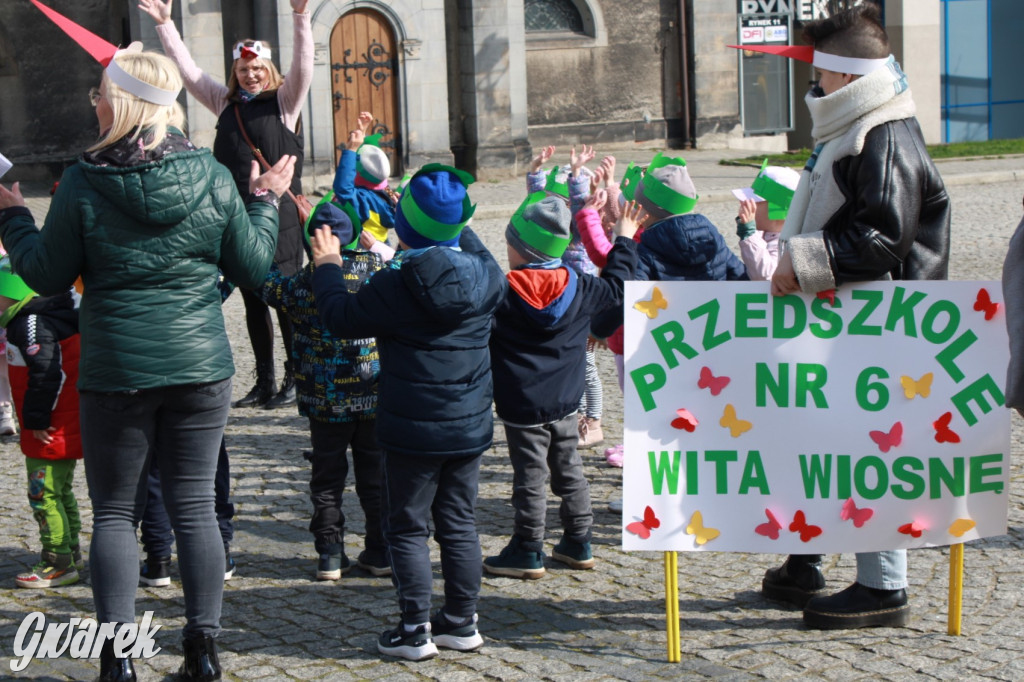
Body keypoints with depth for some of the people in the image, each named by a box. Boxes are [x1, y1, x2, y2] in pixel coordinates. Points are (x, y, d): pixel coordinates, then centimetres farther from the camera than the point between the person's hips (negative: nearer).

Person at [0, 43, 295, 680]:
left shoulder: (83, 184, -10)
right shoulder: (213, 176, -4)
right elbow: (253, 268, 4)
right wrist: (266, 201, 19)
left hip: (115, 371, -2)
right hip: (201, 366, 2)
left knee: (116, 512, 9)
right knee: (196, 505, 9)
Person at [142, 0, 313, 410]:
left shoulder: (284, 101, 2)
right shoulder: (226, 103, 15)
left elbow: (303, 67, -12)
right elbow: (187, 70, 15)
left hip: (279, 214, -5)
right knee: (253, 301, 10)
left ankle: (295, 380, 6)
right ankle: (264, 383, 17)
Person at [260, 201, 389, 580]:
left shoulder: (301, 283, -11)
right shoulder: (377, 269, -9)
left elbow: (266, 284, 6)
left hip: (325, 400, -1)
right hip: (374, 393, 1)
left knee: (327, 477, 10)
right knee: (376, 475, 11)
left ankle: (330, 554, 10)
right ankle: (380, 552, 16)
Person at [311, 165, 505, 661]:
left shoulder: (396, 285, -19)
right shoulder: (485, 275, -2)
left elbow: (342, 318, -7)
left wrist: (327, 267, 8)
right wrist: (453, 225, 34)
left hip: (414, 431, -5)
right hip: (471, 428, 5)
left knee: (407, 528, 6)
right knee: (459, 524, 14)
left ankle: (416, 629, 8)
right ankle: (461, 622, 21)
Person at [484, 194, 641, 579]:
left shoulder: (502, 295, -16)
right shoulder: (579, 290, -1)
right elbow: (615, 286, 14)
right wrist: (625, 240, 27)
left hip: (522, 409, -5)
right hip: (566, 403, 5)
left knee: (530, 478, 0)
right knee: (569, 471, 16)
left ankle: (527, 552, 6)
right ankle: (577, 544, 24)